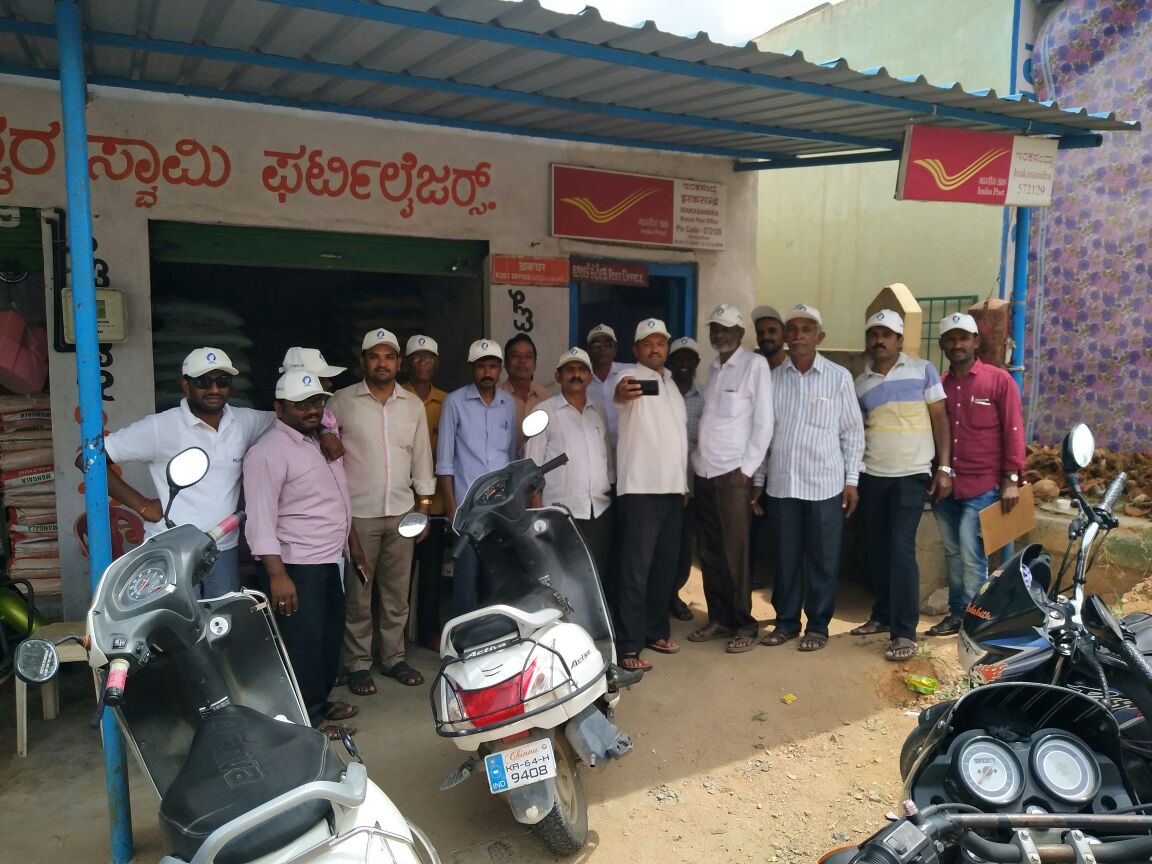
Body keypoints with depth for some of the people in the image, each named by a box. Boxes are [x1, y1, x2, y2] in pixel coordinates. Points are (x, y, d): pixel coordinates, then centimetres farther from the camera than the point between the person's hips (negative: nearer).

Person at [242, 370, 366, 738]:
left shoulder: (322, 441, 12)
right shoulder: (269, 451, -17)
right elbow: (260, 518, -23)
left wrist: (353, 544, 21)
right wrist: (277, 575, -28)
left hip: (331, 561, 9)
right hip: (296, 567, -9)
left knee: (330, 637, 19)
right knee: (303, 645, 0)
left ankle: (320, 701, 35)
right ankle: (306, 718, 12)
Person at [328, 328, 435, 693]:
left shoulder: (413, 405, 8)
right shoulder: (342, 401, -3)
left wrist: (424, 505, 9)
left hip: (401, 512, 3)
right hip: (358, 512, -3)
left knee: (397, 592, 10)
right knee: (358, 595, 3)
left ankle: (394, 656, 24)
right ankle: (358, 664, 16)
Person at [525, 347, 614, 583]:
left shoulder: (599, 412, 15)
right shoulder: (545, 411, 0)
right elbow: (532, 464, -3)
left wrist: (613, 492, 12)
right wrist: (538, 510, -9)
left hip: (600, 511, 5)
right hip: (561, 512, -4)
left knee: (599, 578, 7)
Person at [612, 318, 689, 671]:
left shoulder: (672, 384, 17)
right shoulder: (632, 377, -7)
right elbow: (620, 394, -33)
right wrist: (621, 393, -58)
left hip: (673, 487, 8)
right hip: (640, 487, -8)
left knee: (666, 565, 14)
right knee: (636, 567, -7)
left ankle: (656, 630, 26)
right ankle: (629, 644, -2)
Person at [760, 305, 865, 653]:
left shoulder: (839, 377, 0)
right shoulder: (773, 378, 5)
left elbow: (853, 432, 3)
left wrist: (852, 480, -1)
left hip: (825, 484, -2)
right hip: (781, 484, 2)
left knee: (823, 560, 6)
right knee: (785, 558, 10)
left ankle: (818, 625, 20)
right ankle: (786, 621, 24)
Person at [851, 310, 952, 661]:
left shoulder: (922, 370, 2)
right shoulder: (859, 383, 9)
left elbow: (939, 418, 1)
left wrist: (944, 467, -6)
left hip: (911, 474, -4)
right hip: (871, 476, 4)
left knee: (900, 547, -11)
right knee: (877, 549, 9)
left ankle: (905, 632, -7)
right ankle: (883, 614, 25)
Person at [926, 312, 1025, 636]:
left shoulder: (999, 380, -2)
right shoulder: (938, 384, 8)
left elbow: (1013, 431, -4)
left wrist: (1011, 479, -9)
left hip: (982, 485, -4)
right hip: (945, 485, 4)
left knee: (972, 555, -6)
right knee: (952, 553, 12)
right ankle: (957, 613, 22)